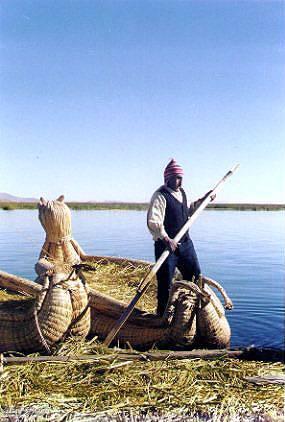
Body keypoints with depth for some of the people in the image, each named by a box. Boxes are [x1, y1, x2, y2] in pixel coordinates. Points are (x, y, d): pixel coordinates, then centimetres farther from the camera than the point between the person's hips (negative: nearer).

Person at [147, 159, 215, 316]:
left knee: (195, 276, 16)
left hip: (185, 243, 8)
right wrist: (166, 239, -30)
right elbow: (153, 222, -25)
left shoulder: (181, 192, 12)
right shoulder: (160, 196, -16)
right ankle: (163, 314, 17)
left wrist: (202, 200, 22)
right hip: (166, 246, -8)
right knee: (165, 282, 1)